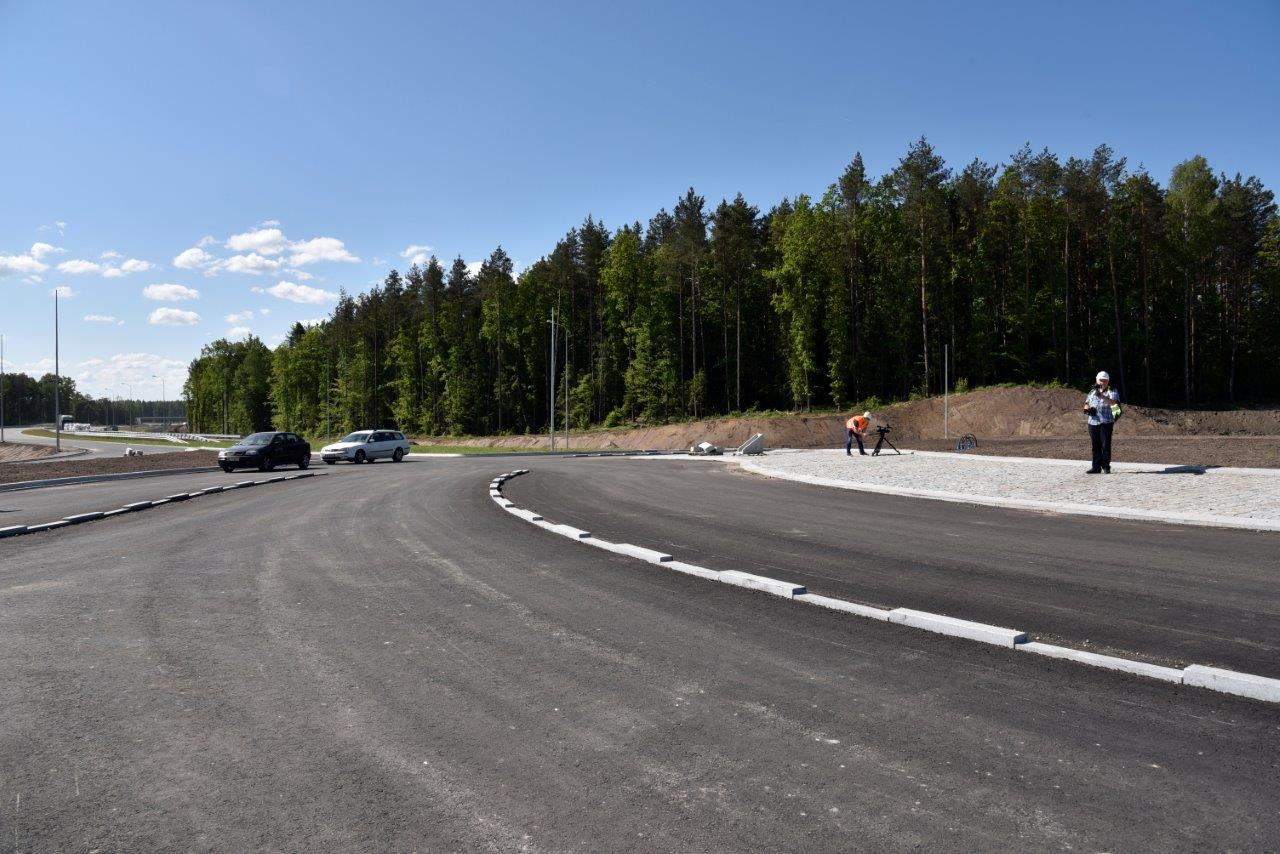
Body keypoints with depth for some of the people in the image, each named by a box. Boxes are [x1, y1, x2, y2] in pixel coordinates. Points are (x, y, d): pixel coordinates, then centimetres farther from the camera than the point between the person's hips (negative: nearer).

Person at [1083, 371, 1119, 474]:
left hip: (1106, 422, -5)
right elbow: (1087, 403, 24)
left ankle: (1106, 467, 2)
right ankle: (1096, 467, 11)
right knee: (1095, 446, 7)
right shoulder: (1093, 391, 18)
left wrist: (1102, 396, -35)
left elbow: (1113, 402, -19)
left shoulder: (1112, 391, 1)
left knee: (1105, 445, -5)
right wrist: (1087, 409, 0)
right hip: (1093, 422, 5)